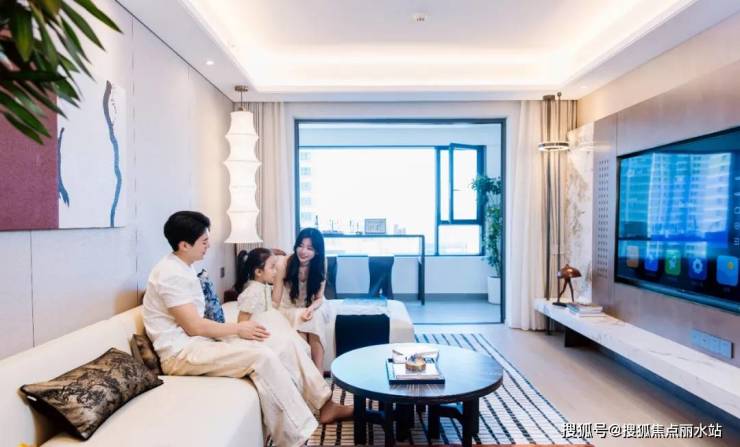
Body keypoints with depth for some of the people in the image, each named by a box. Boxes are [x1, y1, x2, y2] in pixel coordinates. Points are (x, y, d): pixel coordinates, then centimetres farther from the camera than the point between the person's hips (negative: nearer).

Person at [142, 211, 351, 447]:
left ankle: (325, 404, 4)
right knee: (262, 356, -29)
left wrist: (238, 329, 2)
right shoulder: (170, 274, -17)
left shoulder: (183, 268, 14)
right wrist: (238, 328, -11)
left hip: (200, 341, 9)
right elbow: (194, 327, -21)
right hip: (181, 353, -9)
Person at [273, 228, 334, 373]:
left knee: (316, 318, -30)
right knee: (298, 318, -31)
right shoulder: (284, 264, -21)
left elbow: (319, 297, -12)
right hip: (290, 308, -1)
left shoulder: (320, 264, -14)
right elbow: (276, 299, -18)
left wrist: (310, 309, -32)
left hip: (313, 307, 1)